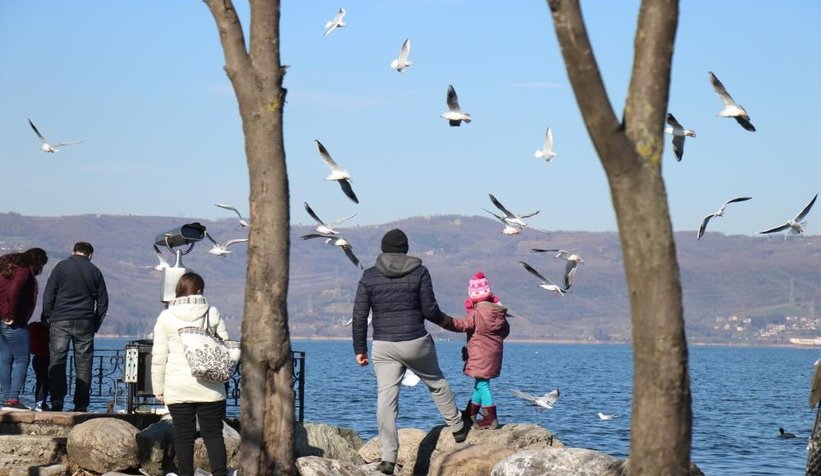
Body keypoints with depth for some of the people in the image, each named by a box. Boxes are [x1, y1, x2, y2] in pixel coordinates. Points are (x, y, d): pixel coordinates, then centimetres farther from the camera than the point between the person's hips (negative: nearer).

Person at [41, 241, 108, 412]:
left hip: (60, 321, -1)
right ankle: (81, 404, 1)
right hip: (85, 323, 1)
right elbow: (102, 301, 10)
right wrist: (95, 326, 16)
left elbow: (48, 295, 0)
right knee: (83, 363, 4)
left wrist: (46, 317, 6)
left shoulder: (61, 267, 3)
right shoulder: (95, 272, 8)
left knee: (57, 361, 1)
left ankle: (57, 401, -10)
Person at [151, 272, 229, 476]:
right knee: (213, 434, 5)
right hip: (210, 388, 0)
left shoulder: (166, 317, 1)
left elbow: (158, 357, 2)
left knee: (183, 436, 5)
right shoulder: (213, 314, 1)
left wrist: (158, 388, 8)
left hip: (178, 390, 0)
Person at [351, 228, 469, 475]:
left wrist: (360, 349, 7)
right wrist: (444, 320, 16)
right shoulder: (419, 272, -2)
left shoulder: (369, 276, 1)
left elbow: (359, 316, -1)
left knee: (386, 399, -1)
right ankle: (458, 428, 39)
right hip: (416, 343, 0)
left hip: (384, 346, 0)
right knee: (437, 383, 24)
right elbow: (429, 309, -5)